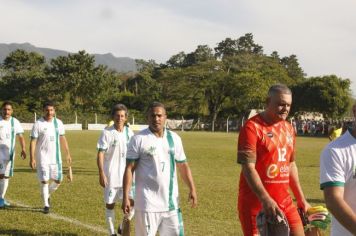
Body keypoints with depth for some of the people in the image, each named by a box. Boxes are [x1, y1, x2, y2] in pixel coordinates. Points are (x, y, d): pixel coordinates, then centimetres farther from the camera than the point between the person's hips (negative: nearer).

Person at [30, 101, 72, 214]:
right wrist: (32, 158, -15)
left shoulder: (58, 123, 5)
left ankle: (47, 195, 33)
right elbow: (33, 142, -9)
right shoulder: (38, 124, -8)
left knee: (58, 180, 5)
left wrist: (68, 154, 11)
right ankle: (46, 205, 9)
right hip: (43, 158, -4)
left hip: (56, 157, 4)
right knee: (44, 181, -4)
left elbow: (62, 139, 13)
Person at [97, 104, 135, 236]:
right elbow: (100, 154, -11)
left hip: (127, 175, 4)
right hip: (111, 176, -3)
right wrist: (101, 174, -19)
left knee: (132, 202, -3)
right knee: (110, 204, 6)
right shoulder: (107, 132, -9)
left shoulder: (129, 132, 5)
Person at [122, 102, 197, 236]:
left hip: (171, 202, 5)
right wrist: (126, 197, -13)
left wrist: (192, 189, 4)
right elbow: (129, 169, -7)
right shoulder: (139, 139, -6)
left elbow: (183, 165, 14)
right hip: (147, 203, -4)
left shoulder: (174, 138, 7)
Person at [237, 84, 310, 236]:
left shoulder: (289, 129, 12)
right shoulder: (252, 127, -12)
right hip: (255, 203, -7)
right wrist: (265, 200, -29)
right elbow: (248, 168, -20)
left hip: (284, 201, 7)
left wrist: (301, 199, 19)